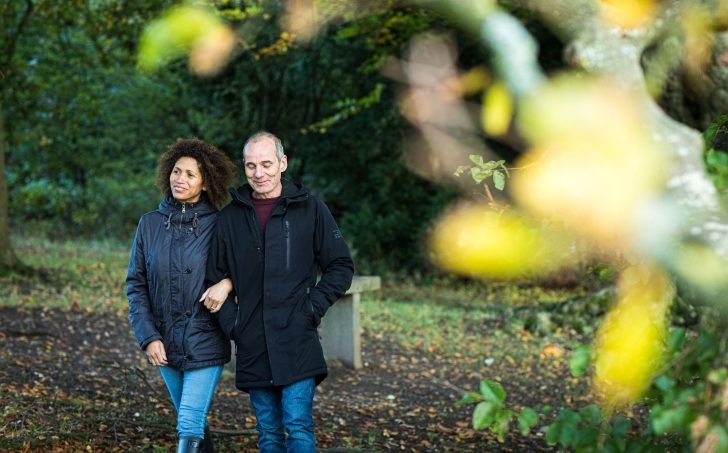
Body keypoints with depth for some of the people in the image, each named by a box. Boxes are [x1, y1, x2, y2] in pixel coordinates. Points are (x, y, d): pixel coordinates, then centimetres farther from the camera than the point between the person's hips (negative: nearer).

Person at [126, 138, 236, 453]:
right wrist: (148, 337, -4)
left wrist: (227, 282, -20)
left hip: (205, 344, -3)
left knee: (189, 427, -10)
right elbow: (135, 285, 5)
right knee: (194, 423, 17)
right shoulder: (150, 224, 2)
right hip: (165, 346, 4)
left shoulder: (218, 225, -6)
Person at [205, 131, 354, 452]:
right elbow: (216, 278, 14)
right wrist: (232, 324, 2)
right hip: (253, 347, 3)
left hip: (297, 344, -3)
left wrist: (312, 310, -6)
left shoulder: (310, 209, 2)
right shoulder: (231, 217, 8)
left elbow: (341, 268, 4)